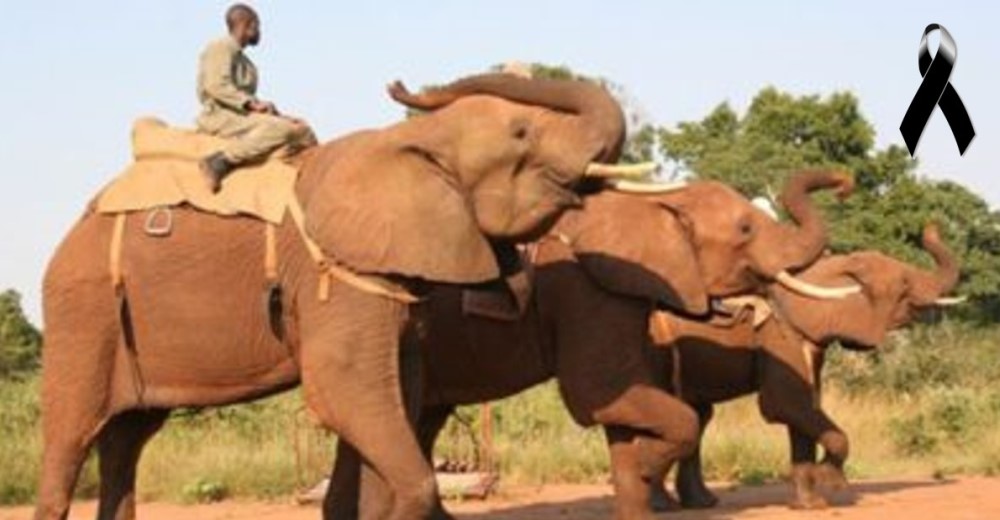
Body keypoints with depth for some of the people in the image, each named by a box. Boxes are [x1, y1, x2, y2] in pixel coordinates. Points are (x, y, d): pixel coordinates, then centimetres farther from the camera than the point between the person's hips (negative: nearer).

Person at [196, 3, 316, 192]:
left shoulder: (242, 60, 24)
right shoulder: (220, 48, -5)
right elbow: (216, 86, -19)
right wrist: (252, 104, -25)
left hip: (243, 115, 10)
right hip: (221, 115, -10)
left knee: (300, 129, 4)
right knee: (278, 129, -33)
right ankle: (219, 162, -37)